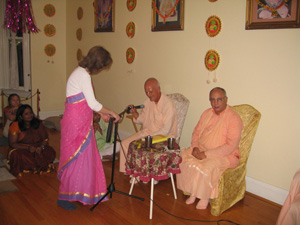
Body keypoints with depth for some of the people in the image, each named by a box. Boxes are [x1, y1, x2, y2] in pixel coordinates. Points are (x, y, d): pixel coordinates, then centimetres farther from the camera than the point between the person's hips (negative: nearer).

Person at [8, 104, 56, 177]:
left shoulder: (38, 124, 3)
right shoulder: (15, 126, -6)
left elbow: (45, 139, 4)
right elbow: (12, 144, -9)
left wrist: (41, 147, -19)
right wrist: (28, 148, -22)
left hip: (38, 149, 2)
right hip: (22, 149, -2)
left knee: (51, 152, -27)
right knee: (17, 155, -37)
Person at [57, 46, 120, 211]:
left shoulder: (83, 73, 13)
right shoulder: (83, 75, -18)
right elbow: (93, 103, -18)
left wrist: (101, 113, 18)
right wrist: (111, 112, -5)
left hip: (82, 122, 10)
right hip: (75, 122, -10)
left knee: (85, 156, 15)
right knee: (75, 157, -2)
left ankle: (82, 192, 28)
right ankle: (64, 197, 12)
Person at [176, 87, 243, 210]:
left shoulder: (234, 118, -15)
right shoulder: (206, 113, 7)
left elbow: (230, 146, -21)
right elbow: (196, 132, 14)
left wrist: (206, 154, -23)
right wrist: (195, 147, -7)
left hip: (224, 155, -6)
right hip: (201, 150, 7)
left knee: (205, 168, -33)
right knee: (182, 159, -16)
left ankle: (205, 197, -5)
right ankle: (193, 193, -1)